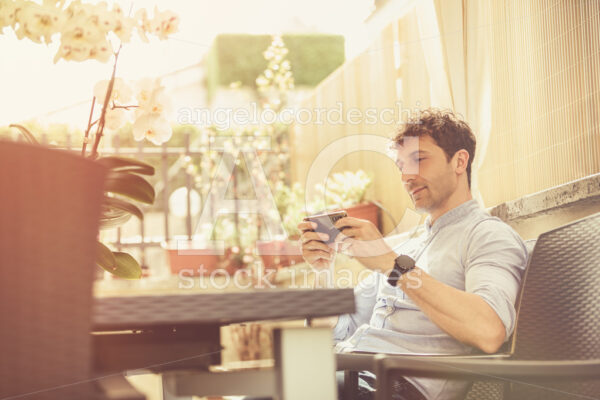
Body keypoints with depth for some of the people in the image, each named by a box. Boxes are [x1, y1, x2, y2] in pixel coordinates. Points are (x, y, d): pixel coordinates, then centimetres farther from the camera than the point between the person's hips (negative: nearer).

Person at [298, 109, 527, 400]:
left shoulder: (489, 236, 3)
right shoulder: (406, 248, 29)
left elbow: (489, 332, -19)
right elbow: (339, 328, 28)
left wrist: (392, 264, -17)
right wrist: (322, 271, 8)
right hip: (346, 374, 8)